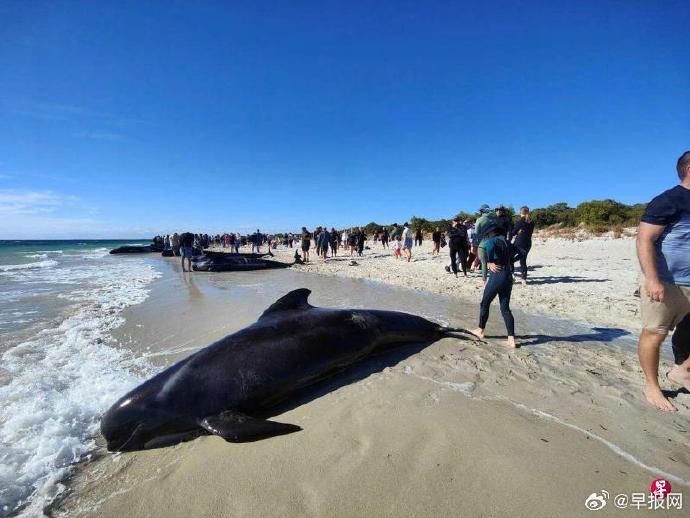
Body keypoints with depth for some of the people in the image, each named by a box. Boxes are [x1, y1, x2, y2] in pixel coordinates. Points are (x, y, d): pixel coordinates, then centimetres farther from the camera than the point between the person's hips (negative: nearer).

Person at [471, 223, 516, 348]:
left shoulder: (493, 240, -9)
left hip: (497, 277, -7)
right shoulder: (507, 242, 16)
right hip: (508, 277, 7)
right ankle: (512, 340, 9)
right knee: (505, 308, 11)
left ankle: (480, 331, 28)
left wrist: (489, 262, -23)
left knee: (485, 304, 13)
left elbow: (489, 245, -33)